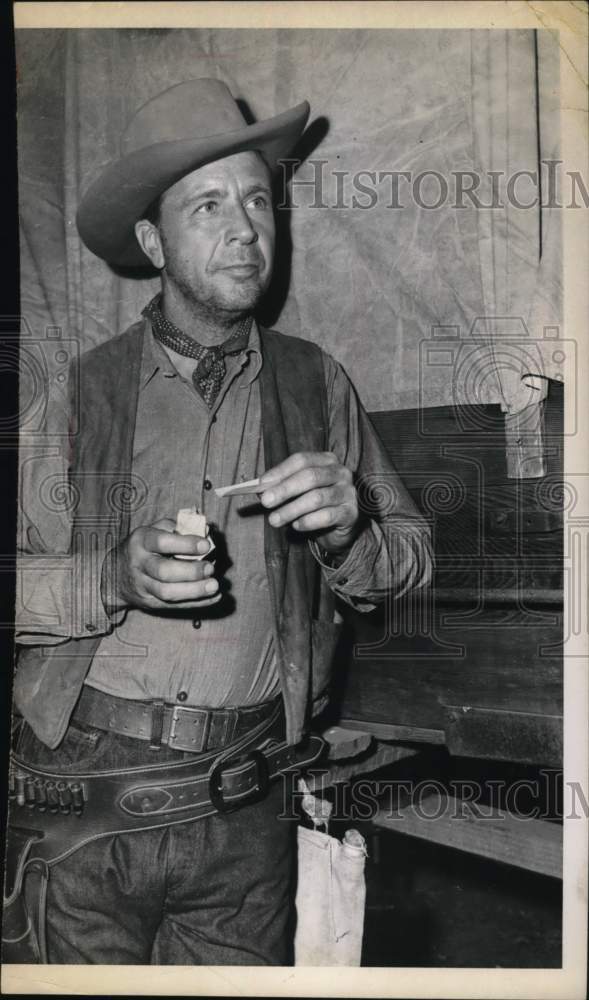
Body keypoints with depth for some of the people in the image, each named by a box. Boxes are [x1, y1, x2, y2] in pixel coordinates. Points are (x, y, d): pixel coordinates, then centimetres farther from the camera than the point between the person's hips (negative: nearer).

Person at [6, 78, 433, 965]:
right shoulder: (78, 390, -4)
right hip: (88, 801, -1)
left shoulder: (316, 384, 3)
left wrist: (345, 532, -16)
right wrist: (116, 579, -23)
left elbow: (412, 556, 5)